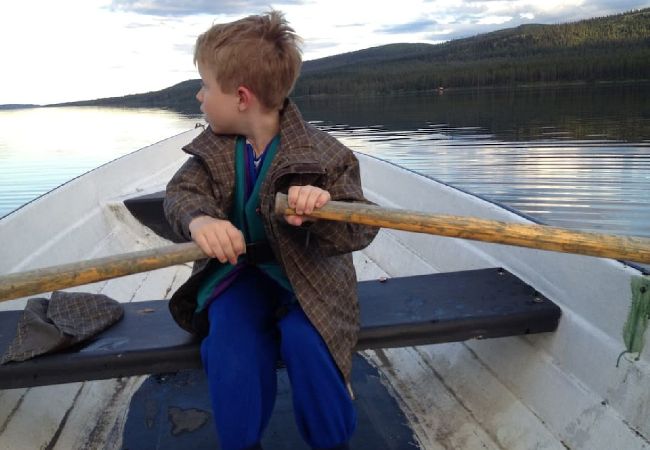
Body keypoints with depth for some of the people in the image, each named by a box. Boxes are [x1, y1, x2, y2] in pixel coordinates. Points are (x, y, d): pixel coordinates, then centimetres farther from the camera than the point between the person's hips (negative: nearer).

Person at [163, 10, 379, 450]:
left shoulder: (322, 155, -18)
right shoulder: (214, 148, -3)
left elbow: (359, 230, -19)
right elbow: (182, 192, -12)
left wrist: (322, 209, -44)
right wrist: (199, 219, -38)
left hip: (307, 274, -3)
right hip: (238, 269, 3)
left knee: (305, 339, -28)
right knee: (230, 342, -24)